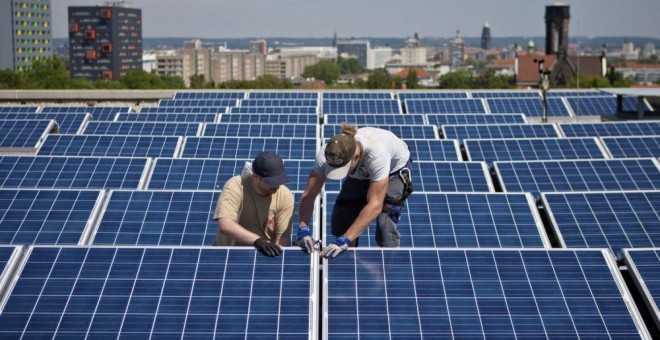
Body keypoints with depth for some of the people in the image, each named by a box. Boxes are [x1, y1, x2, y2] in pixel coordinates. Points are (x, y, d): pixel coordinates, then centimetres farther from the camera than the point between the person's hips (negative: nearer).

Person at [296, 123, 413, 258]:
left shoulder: (376, 153, -46)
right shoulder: (327, 155, -33)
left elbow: (375, 205, -46)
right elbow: (308, 194, -26)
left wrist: (344, 241, -50)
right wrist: (303, 230, -42)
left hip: (394, 170, -4)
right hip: (362, 174, 4)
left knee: (385, 226, -20)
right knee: (341, 220, -6)